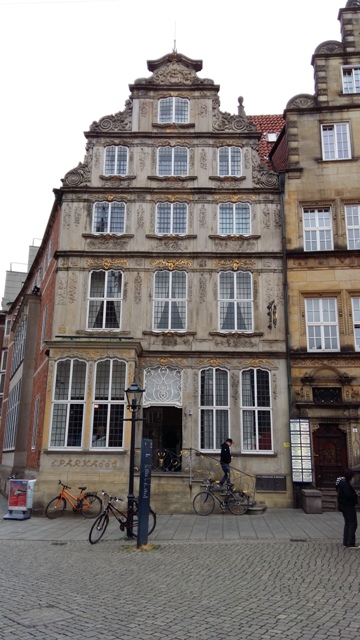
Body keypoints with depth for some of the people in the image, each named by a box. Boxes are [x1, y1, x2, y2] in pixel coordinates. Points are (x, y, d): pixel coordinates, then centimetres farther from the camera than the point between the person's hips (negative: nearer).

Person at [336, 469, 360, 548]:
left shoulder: (342, 482, 11)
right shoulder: (345, 484, -21)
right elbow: (349, 495, -28)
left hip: (344, 506, 11)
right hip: (348, 506, -11)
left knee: (347, 523, 17)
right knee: (353, 524, -5)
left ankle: (345, 542, 22)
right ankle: (351, 544, -5)